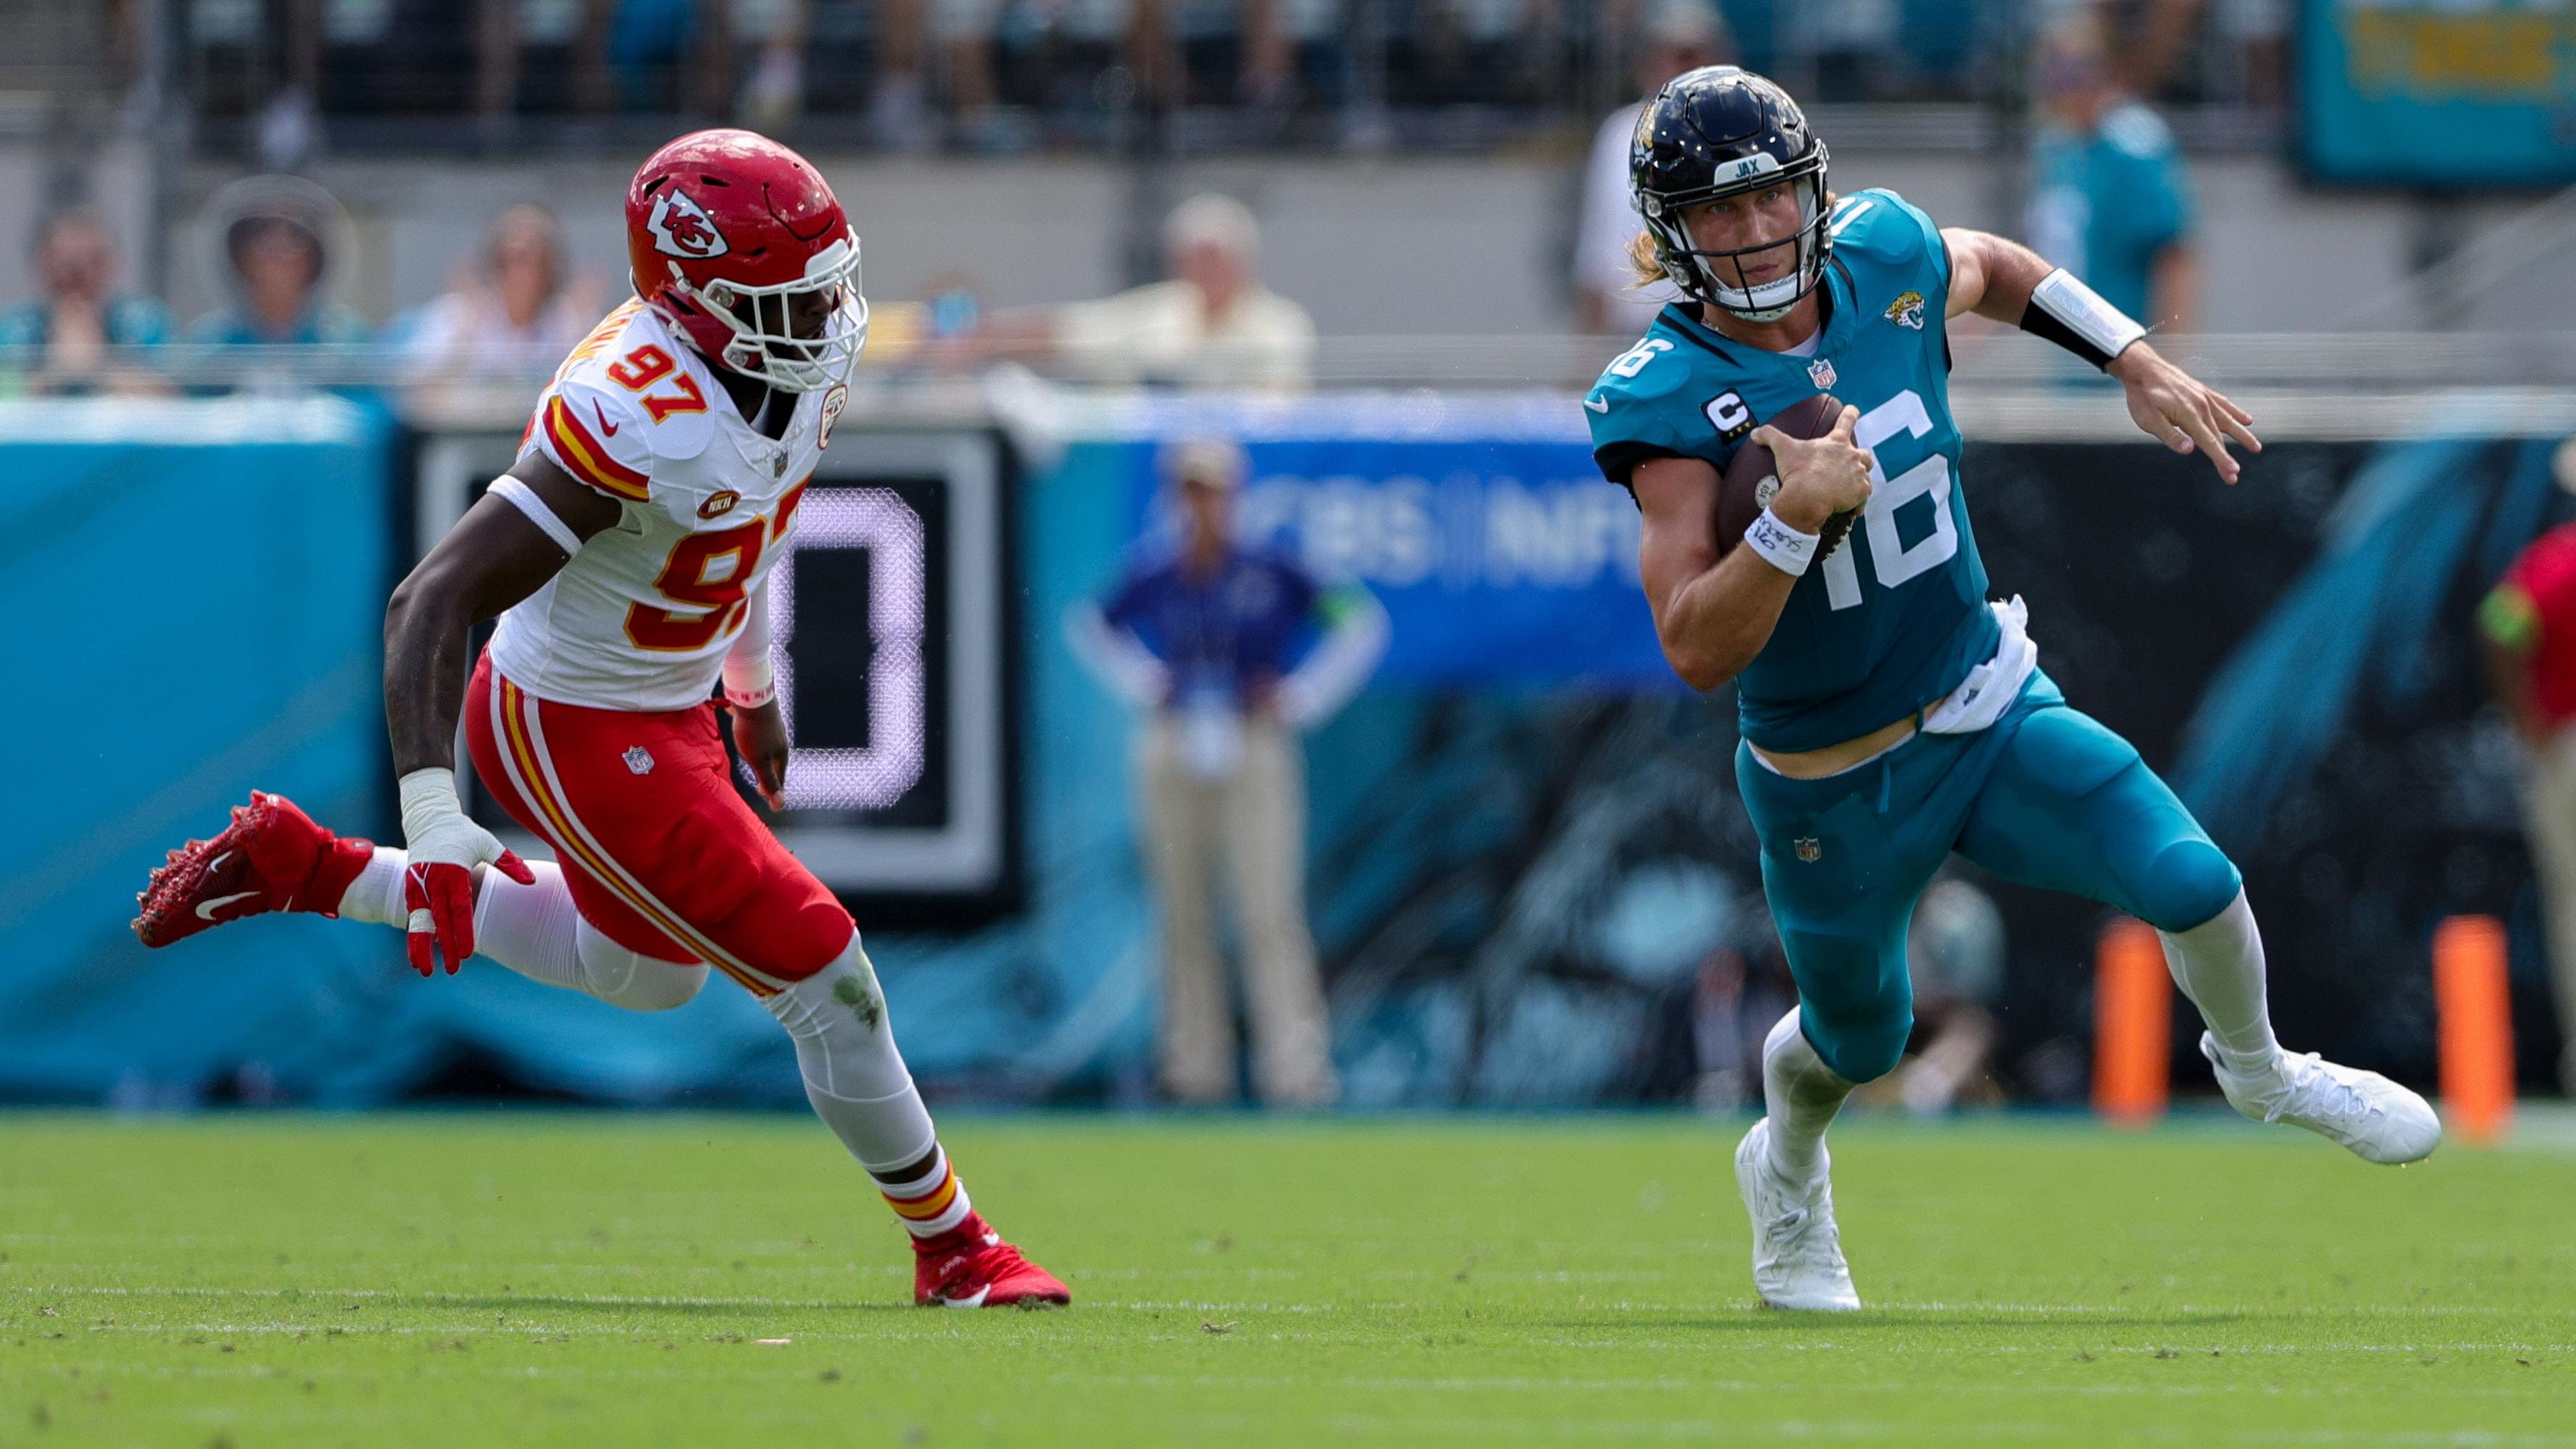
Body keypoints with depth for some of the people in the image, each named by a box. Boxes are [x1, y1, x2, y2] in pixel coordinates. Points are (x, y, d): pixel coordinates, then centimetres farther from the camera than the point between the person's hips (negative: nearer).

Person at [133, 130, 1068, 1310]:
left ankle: (297, 869, 32)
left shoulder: (797, 365, -8)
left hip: (668, 703, 10)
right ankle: (952, 1253, 14)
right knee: (821, 979, -7)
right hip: (580, 739, -10)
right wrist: (433, 822, -42)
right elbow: (433, 605, -35)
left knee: (649, 973, 30)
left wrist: (753, 681, 27)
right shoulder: (636, 420, -35)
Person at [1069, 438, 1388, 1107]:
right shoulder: (1154, 578, 5)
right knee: (1184, 918, 5)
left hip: (1256, 749, -3)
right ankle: (1194, 1069, 11)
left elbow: (1362, 622, 4)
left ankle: (1296, 1069, -14)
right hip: (1174, 760, 3)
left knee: (1271, 913, -10)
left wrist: (1302, 696, -2)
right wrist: (1140, 682, 11)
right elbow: (1093, 627, 25)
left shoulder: (1272, 573, -3)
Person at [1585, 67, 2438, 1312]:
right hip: (1832, 789, -3)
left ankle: (2257, 1069, 21)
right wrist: (1794, 516, -42)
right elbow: (1698, 651, -30)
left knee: (2193, 884, -12)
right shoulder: (1668, 402, -25)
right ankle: (1787, 1177, 54)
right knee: (1860, 1038, 17)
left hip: (1990, 714, 3)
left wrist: (2140, 367, 9)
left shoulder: (1881, 262, -10)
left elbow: (1996, 272, 17)